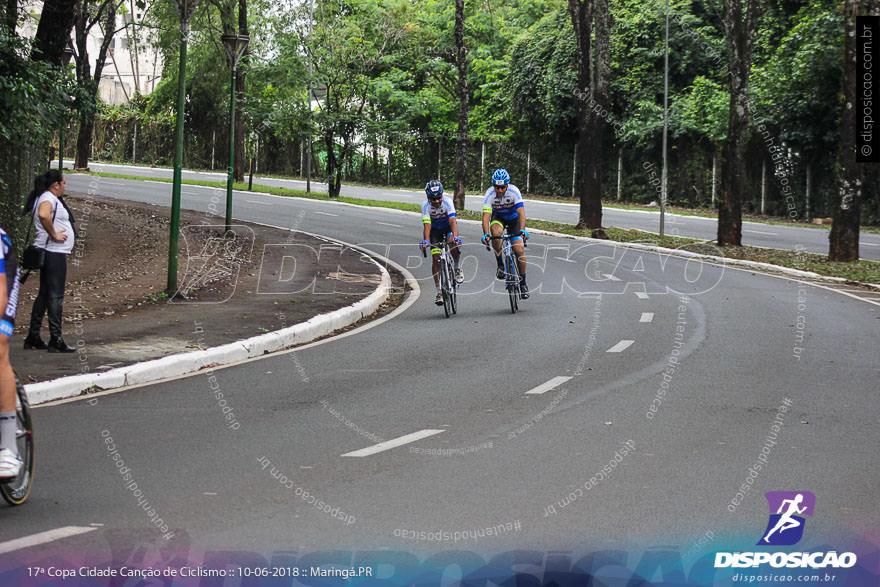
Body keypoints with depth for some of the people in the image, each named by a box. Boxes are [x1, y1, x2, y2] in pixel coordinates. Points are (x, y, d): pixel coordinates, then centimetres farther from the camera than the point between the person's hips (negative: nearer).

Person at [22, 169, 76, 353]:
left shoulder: (50, 198, 17)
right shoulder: (48, 198, -14)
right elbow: (43, 215, -36)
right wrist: (53, 235, -24)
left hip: (51, 253, 11)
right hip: (54, 253, -11)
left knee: (44, 294, 14)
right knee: (55, 296, -9)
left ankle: (33, 337, 19)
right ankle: (55, 340, -8)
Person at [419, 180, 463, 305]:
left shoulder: (447, 202, -30)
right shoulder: (426, 206, -27)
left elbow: (452, 221, -41)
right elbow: (427, 225, -36)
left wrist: (455, 236, -57)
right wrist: (426, 240, -53)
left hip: (448, 227, -1)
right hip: (435, 230, 1)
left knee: (453, 244, -32)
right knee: (435, 258, -11)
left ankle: (457, 268, -1)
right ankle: (439, 291, -4)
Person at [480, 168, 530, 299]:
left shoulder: (514, 191, -30)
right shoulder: (490, 194, -28)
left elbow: (521, 213, -36)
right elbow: (486, 216, -34)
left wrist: (522, 230, -52)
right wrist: (486, 234, -50)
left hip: (513, 218, 0)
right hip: (498, 217, 0)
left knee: (519, 250, -12)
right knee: (496, 232, -35)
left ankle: (523, 283, 4)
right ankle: (500, 264, -16)